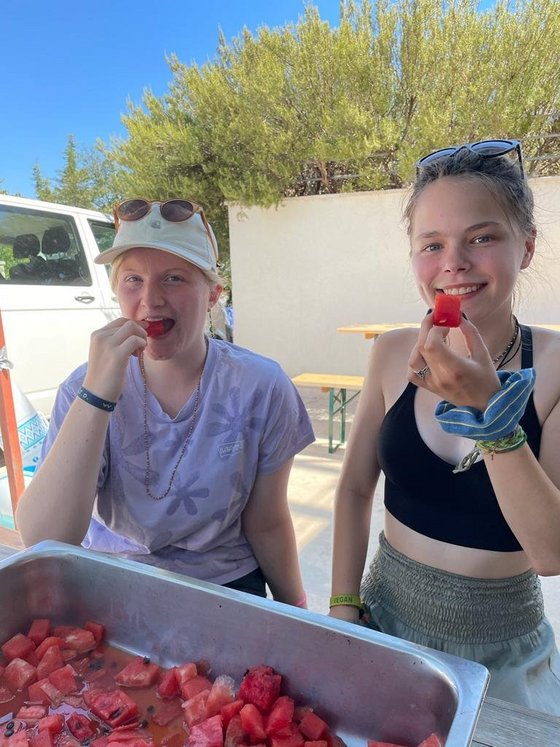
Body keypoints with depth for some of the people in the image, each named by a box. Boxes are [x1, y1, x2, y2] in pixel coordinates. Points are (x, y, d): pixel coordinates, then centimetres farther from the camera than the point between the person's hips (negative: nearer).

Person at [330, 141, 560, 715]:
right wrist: (343, 608, -3)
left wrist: (489, 408, -32)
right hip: (385, 618, 2)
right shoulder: (393, 353, -11)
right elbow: (355, 487, -3)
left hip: (501, 650, -1)